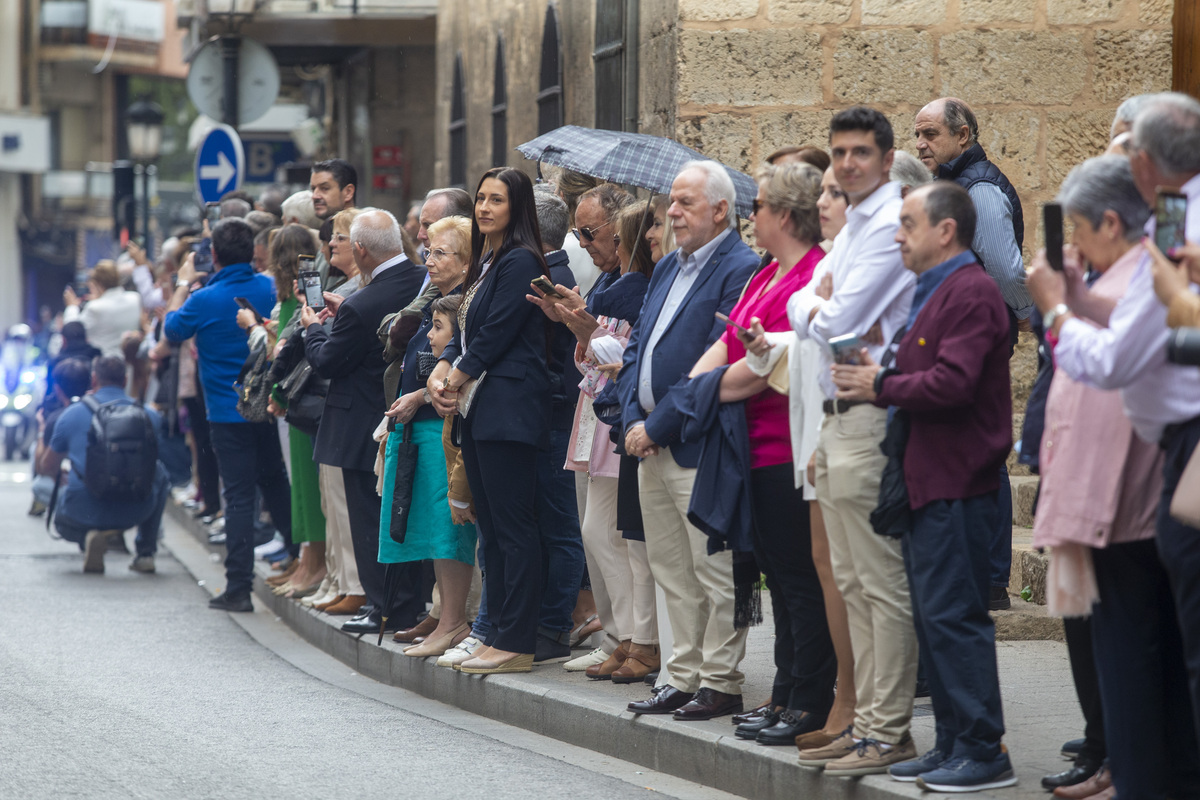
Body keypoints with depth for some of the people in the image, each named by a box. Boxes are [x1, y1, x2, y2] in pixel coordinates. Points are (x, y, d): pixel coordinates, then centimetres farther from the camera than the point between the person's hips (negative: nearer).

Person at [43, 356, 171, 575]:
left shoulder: (72, 414, 1)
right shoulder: (149, 415, 5)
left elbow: (47, 468, 14)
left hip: (84, 513, -1)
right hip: (135, 513, 1)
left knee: (62, 520, 37)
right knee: (159, 472, 32)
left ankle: (87, 535, -1)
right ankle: (146, 553, 24)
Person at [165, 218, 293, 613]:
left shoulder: (204, 301, -15)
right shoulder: (270, 288, -4)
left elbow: (173, 329, 4)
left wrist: (183, 285, 17)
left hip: (228, 413, -4)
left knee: (238, 495, -3)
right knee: (275, 481, 20)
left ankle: (238, 587, -3)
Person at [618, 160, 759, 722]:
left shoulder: (740, 270, -12)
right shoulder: (668, 267, 17)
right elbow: (637, 347, 17)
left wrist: (657, 427, -15)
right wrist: (633, 419, 2)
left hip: (700, 446, -9)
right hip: (651, 444, 9)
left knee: (715, 572, -3)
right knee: (671, 570, 13)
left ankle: (721, 683, 3)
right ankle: (685, 675, 19)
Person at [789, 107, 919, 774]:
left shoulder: (893, 224, -13)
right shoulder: (853, 226, 19)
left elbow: (840, 322, -17)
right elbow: (801, 304, 16)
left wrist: (816, 312, 3)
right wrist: (818, 304, -4)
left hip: (872, 419, -10)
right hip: (838, 416, 10)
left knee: (883, 583, -7)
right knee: (853, 583, 12)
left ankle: (888, 732, -6)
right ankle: (866, 720, 18)